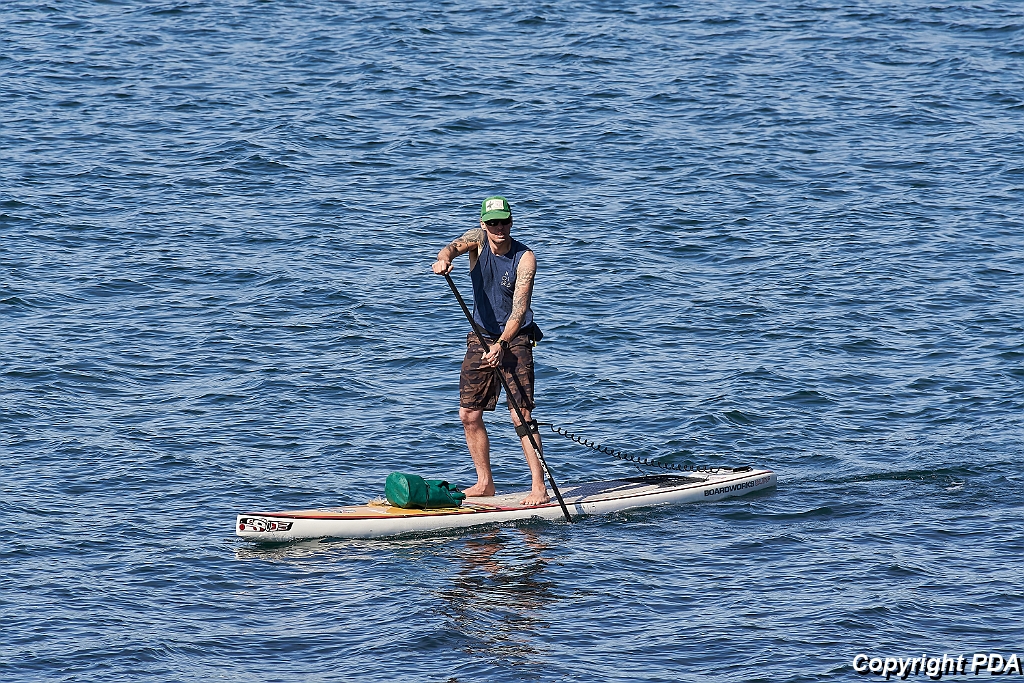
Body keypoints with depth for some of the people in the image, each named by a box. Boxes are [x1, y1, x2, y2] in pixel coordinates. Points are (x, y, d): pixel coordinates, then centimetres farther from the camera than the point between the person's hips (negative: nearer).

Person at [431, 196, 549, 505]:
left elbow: (519, 309, -22)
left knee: (521, 414, -14)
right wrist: (443, 258, -50)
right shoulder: (478, 239, -4)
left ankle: (539, 486, -13)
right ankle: (485, 483, 17)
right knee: (469, 414, 4)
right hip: (481, 337, 5)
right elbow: (455, 247, -25)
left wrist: (501, 344, -34)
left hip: (515, 339, -5)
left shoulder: (524, 258, -15)